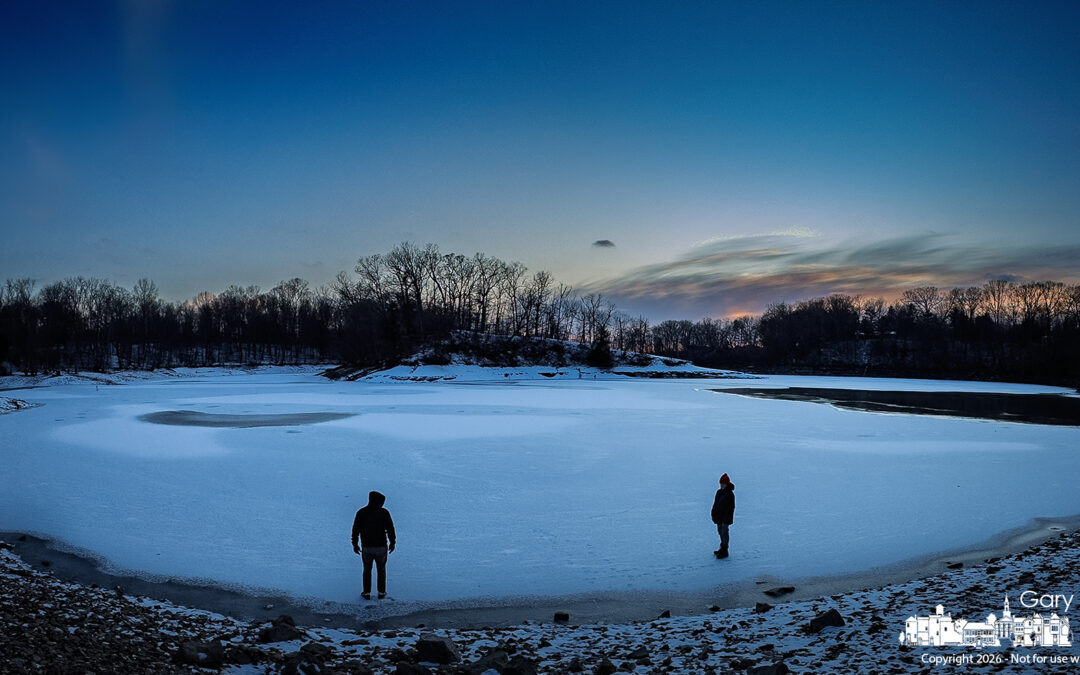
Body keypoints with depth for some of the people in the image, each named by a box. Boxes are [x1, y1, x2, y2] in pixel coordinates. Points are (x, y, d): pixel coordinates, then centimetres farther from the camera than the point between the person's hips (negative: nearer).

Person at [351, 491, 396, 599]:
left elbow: (355, 530, -1)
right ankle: (381, 592, 21)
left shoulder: (361, 512, -4)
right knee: (381, 569, 17)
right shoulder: (384, 512, -9)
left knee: (367, 569, 18)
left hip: (366, 547, 1)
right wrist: (392, 543, 5)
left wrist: (355, 544, 9)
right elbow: (390, 529, -8)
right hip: (381, 547, -1)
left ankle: (367, 593, 20)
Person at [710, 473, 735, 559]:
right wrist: (714, 515, 14)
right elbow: (715, 504, 17)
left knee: (724, 533, -5)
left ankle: (724, 551, 1)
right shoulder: (719, 492, 9)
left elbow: (731, 508, -16)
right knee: (720, 532, 16)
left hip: (725, 518, -8)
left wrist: (726, 519, -18)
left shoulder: (730, 494, -15)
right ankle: (722, 548, 29)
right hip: (719, 517, 8)